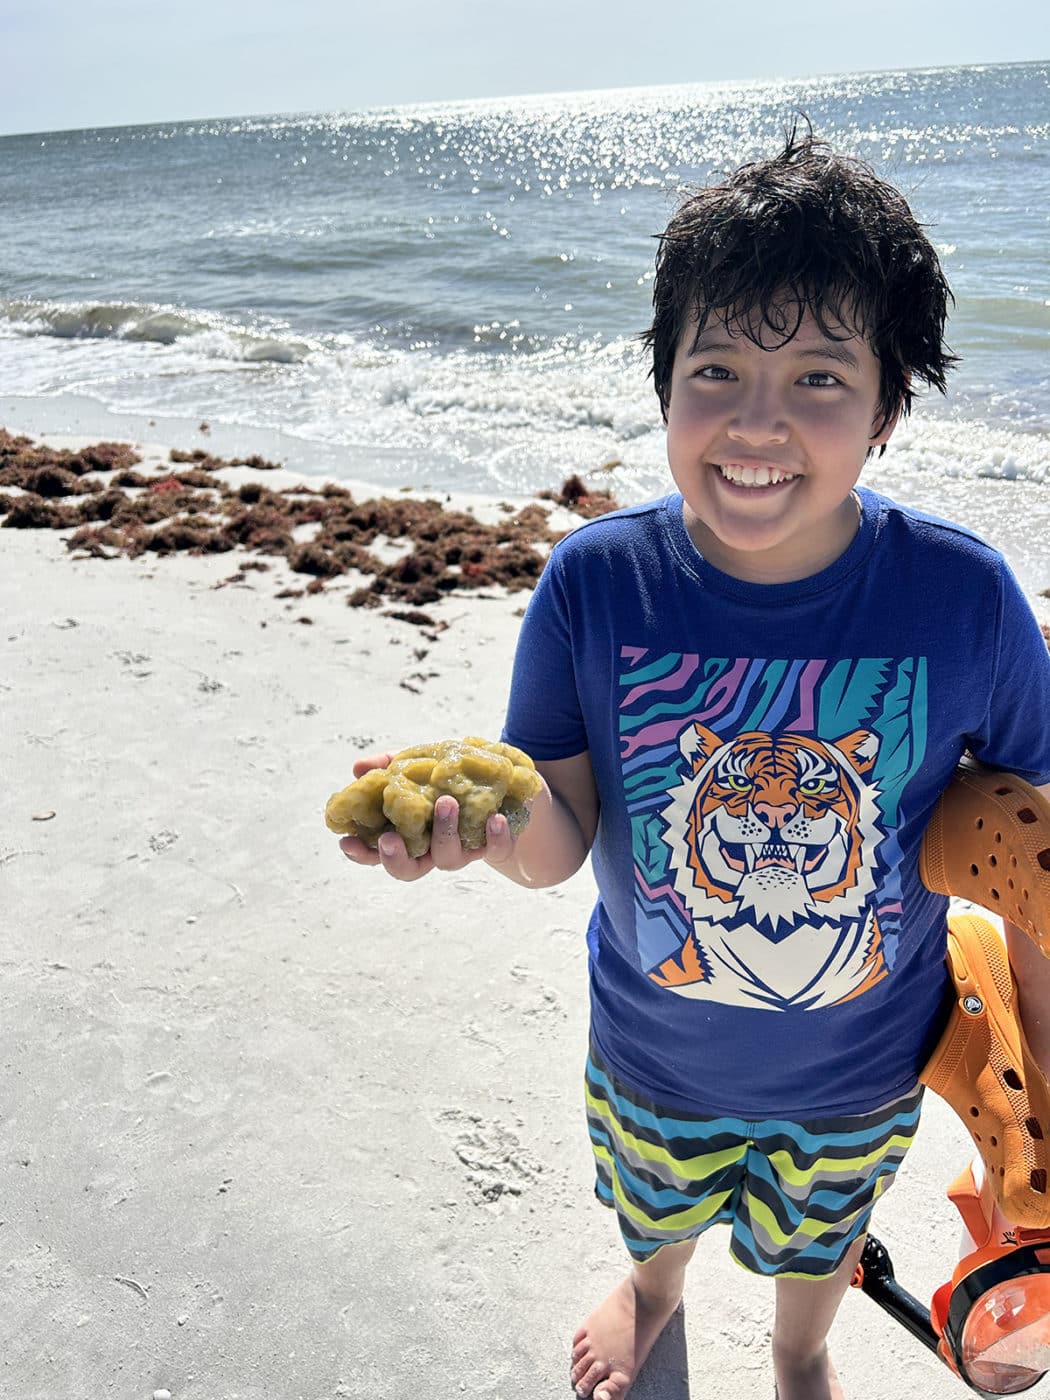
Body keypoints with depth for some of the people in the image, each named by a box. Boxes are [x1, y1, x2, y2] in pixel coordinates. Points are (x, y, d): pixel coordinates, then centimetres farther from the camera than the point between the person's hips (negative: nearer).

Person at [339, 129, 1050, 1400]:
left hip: (860, 1070, 0)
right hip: (655, 1054, 1)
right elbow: (563, 841, -21)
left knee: (816, 1241, 31)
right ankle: (654, 1288, 71)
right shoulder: (595, 582, -25)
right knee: (654, 1206, 32)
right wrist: (486, 809, -43)